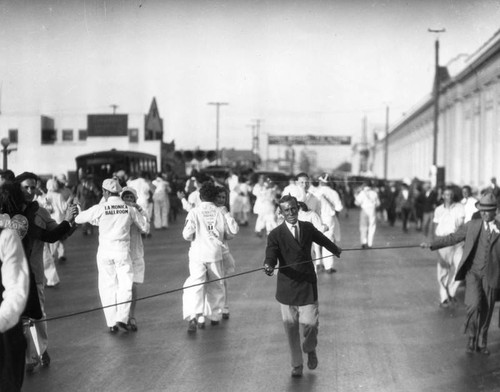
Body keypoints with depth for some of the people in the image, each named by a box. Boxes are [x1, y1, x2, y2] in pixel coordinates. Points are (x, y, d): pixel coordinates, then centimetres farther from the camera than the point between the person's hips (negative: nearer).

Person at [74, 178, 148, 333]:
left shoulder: (100, 208, -7)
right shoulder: (130, 209, -1)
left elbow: (78, 219, 2)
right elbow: (145, 227, 9)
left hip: (105, 252, 0)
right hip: (123, 251, 0)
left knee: (107, 287, 9)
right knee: (125, 285, 9)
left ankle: (111, 323, 8)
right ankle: (122, 318, -5)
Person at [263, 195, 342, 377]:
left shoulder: (308, 228, 3)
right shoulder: (276, 235, -9)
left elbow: (323, 240, 22)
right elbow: (271, 257, -20)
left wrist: (337, 251, 40)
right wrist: (269, 266, -44)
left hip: (308, 284, 1)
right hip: (287, 286, -1)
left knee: (310, 323, -6)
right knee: (291, 327, 7)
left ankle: (310, 349, 27)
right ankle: (297, 365, 23)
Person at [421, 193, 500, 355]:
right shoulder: (472, 226, 7)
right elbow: (452, 238, 8)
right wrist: (432, 244, 1)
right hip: (473, 272, -1)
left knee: (486, 311, 7)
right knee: (474, 305, -19)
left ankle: (482, 343, 28)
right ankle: (472, 337, 4)